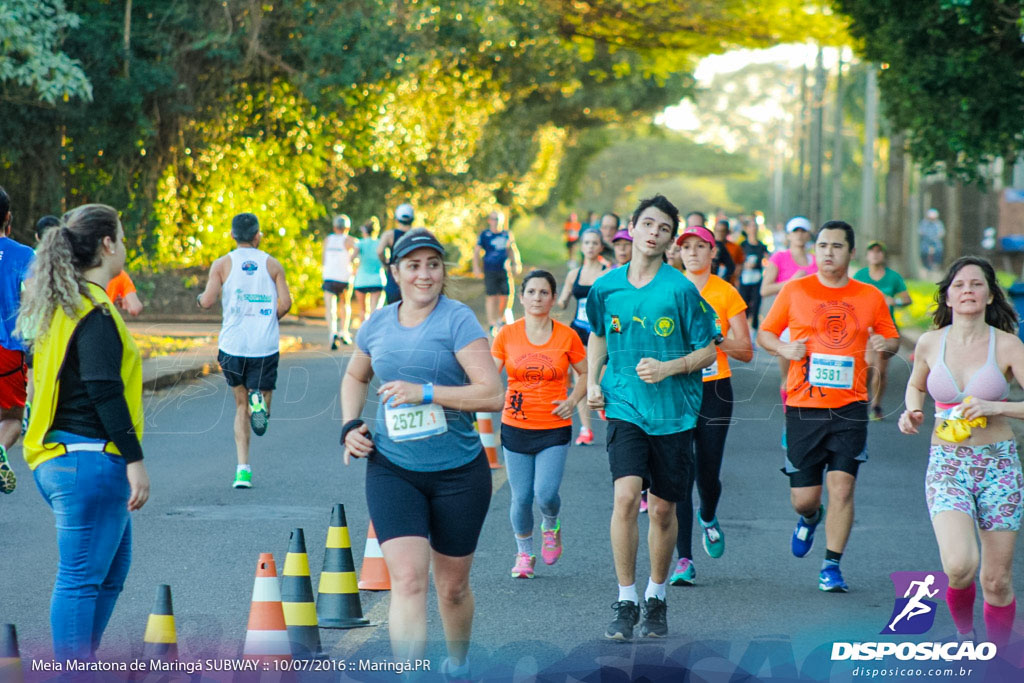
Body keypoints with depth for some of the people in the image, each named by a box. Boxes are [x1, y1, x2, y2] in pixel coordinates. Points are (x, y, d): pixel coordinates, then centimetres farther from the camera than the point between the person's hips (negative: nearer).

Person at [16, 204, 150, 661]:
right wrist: (134, 459, -17)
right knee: (81, 577, -6)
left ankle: (80, 667, 23)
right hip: (91, 462, -10)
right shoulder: (95, 311, -14)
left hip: (59, 461, 10)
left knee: (112, 566, 19)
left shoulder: (61, 306, 15)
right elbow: (104, 392, -20)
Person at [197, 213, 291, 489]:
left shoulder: (222, 264, 3)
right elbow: (285, 303, -4)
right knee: (258, 404, 8)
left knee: (241, 404, 15)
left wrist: (199, 298, 16)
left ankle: (243, 469, 5)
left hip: (232, 344, 1)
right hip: (266, 345, -1)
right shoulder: (273, 264, 5)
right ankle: (259, 400, -32)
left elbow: (207, 300, -8)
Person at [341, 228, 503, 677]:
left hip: (458, 472, -2)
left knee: (452, 586, 12)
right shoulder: (377, 325, 6)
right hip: (391, 470, 2)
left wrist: (424, 393, -20)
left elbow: (493, 394, -16)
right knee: (407, 578, -16)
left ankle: (457, 666, 39)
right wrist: (350, 426, 10)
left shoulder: (457, 320, -8)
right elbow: (355, 376, 28)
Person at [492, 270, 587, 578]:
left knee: (546, 493, -15)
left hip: (554, 429, -1)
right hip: (516, 428, 1)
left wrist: (573, 400, -3)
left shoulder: (567, 336, 0)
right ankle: (524, 554, 22)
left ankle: (551, 526, 20)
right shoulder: (507, 335, 1)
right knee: (521, 498, 0)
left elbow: (585, 374, 13)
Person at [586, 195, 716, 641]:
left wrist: (668, 368, -17)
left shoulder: (681, 290, -7)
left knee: (663, 509, 6)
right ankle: (626, 601, -9)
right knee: (626, 496, -17)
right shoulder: (606, 287, 2)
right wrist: (592, 382, 8)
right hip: (625, 407, 1)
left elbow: (708, 351, -2)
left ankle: (656, 597, 26)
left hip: (674, 412, -1)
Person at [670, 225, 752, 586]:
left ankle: (708, 519, 37)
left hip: (714, 391, 0)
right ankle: (684, 560, -3)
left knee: (707, 473, 1)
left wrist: (715, 337, -14)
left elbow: (746, 352, 1)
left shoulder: (727, 294, 2)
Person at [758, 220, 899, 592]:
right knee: (804, 497, 2)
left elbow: (892, 338, 18)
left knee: (842, 487, -11)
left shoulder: (870, 297, 6)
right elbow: (765, 333, 11)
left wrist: (886, 344, -5)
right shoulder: (795, 291, 3)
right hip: (803, 407, 0)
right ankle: (810, 517, 39)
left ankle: (832, 566, -1)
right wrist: (783, 348, -10)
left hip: (850, 407, 0)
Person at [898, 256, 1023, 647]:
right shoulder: (930, 343, 2)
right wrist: (912, 412, 2)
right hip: (947, 465, 0)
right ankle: (964, 636, 9)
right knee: (959, 565, -22)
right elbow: (916, 384, 22)